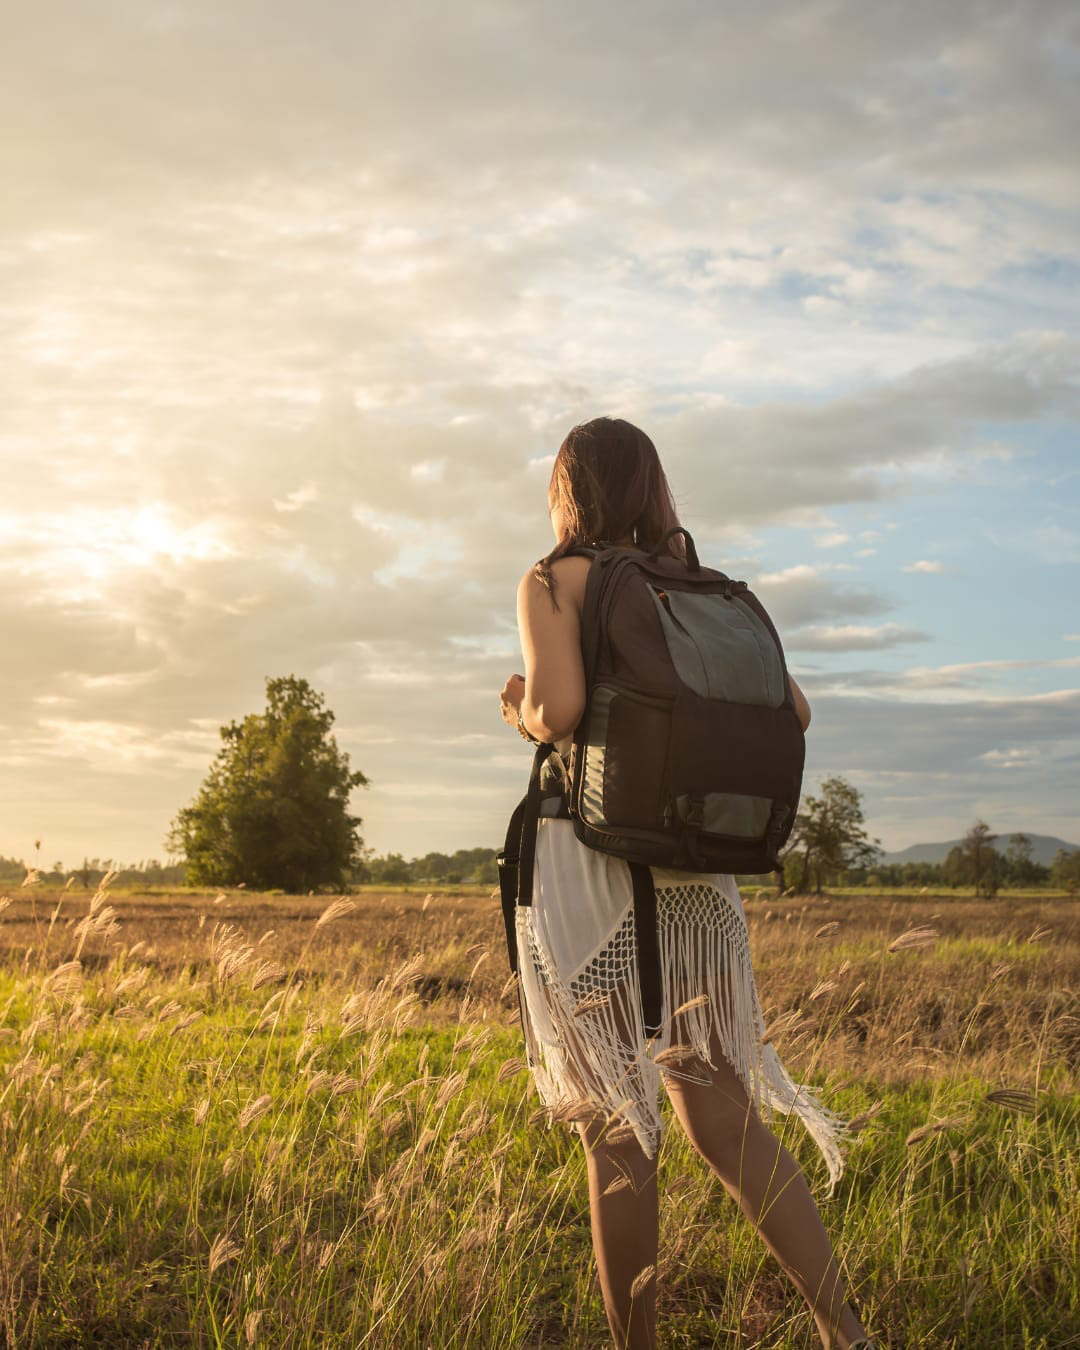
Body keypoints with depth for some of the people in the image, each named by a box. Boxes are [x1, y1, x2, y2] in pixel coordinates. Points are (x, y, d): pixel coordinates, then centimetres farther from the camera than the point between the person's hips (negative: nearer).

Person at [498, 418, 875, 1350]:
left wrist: (520, 711, 3)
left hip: (590, 867, -5)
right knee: (722, 1115, 10)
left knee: (617, 1128, 2)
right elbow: (792, 712, 7)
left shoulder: (554, 581, -3)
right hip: (695, 878, 5)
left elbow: (560, 709, -19)